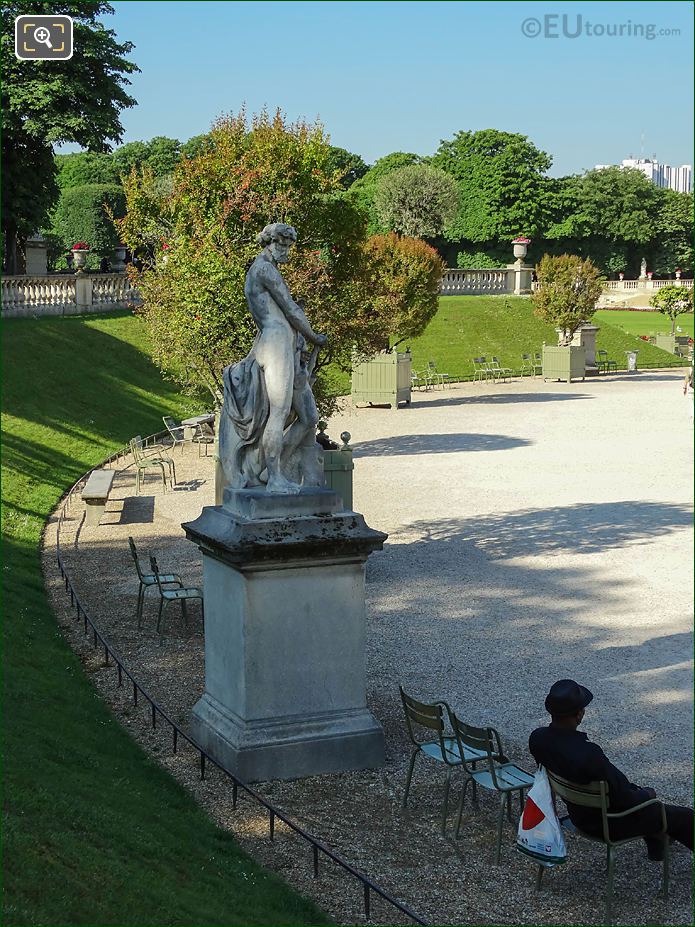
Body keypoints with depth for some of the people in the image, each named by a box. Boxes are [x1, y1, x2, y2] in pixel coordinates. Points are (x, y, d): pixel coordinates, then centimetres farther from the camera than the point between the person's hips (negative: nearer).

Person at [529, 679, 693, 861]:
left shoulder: (536, 738, -16)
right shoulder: (588, 754, -39)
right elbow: (623, 799, -26)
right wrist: (647, 795, -3)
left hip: (578, 815, 8)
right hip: (608, 823, -8)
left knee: (639, 791, 33)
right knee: (684, 817, 10)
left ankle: (655, 845, 52)